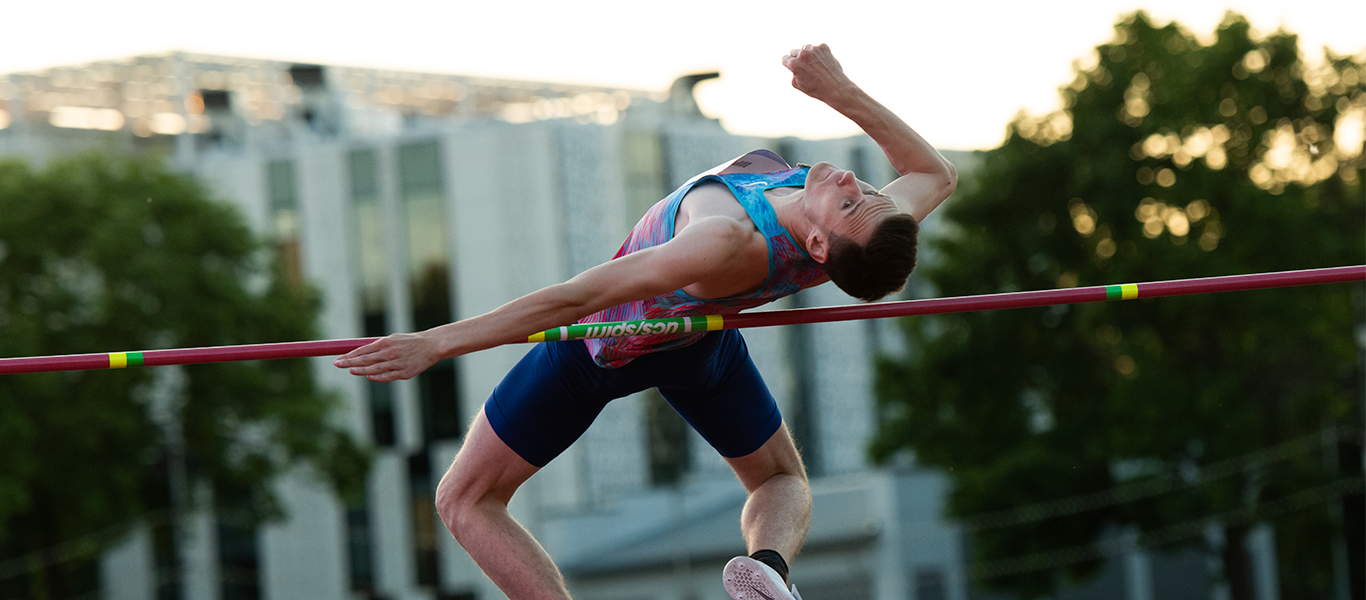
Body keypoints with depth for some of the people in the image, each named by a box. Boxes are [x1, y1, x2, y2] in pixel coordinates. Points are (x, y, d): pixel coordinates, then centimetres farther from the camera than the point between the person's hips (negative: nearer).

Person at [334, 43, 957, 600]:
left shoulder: (731, 243, -47)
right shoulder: (862, 236, -30)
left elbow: (573, 300, -43)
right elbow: (937, 173, -5)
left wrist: (434, 343, -37)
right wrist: (843, 92, -14)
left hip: (604, 346, -5)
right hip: (705, 345, 5)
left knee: (465, 501, 8)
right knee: (782, 480, 29)